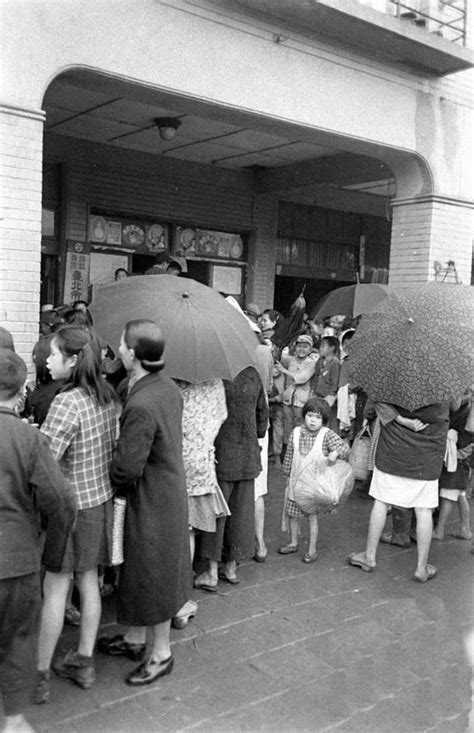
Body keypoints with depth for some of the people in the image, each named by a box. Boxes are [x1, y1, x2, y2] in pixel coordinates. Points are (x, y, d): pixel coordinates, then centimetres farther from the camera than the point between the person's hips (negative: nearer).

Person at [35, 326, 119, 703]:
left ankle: (40, 675, 18)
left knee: (55, 590, 5)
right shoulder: (108, 396, 1)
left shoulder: (66, 403, -22)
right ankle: (84, 662, 30)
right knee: (89, 580, 17)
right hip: (102, 499, 7)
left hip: (70, 505, -7)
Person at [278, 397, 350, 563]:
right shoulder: (296, 433, -2)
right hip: (296, 482, 4)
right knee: (292, 513, 14)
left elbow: (344, 447, -18)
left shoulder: (327, 434, -11)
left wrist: (335, 453, -39)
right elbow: (289, 455, 7)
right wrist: (288, 475, 11)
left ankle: (312, 549, 16)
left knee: (312, 516, 2)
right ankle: (293, 543, 33)